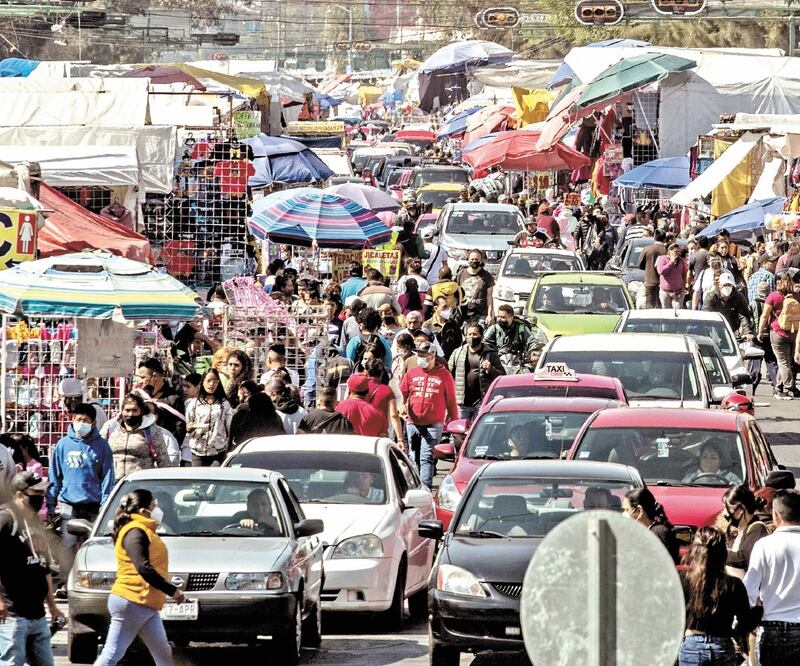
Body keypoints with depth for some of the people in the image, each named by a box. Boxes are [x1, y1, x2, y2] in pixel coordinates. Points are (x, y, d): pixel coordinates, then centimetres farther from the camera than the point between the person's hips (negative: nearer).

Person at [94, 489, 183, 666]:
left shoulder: (145, 531, 19)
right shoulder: (135, 532, -13)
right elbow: (143, 568, -23)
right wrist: (172, 590, -20)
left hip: (146, 605, 11)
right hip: (132, 603, -11)